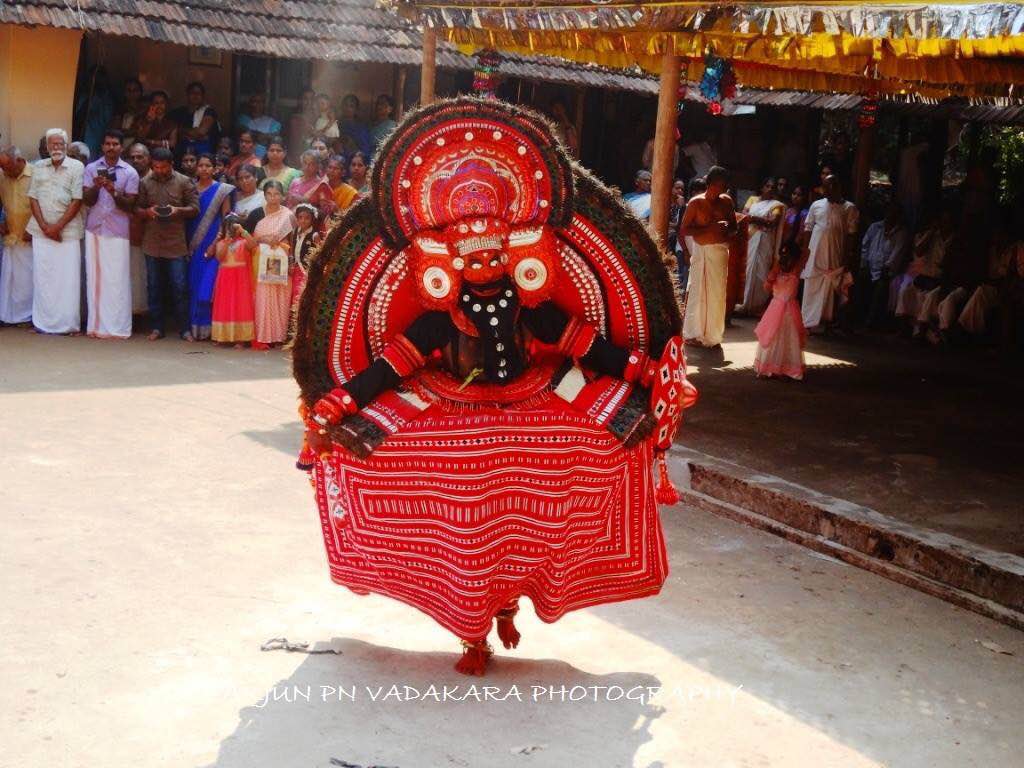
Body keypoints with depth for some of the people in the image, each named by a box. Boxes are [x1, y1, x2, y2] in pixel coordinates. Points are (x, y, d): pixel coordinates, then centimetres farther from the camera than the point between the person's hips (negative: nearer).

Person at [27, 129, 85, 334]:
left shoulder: (77, 167, -1)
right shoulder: (39, 167, 10)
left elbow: (77, 201, -6)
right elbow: (33, 198, 8)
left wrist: (57, 227, -10)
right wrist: (45, 227, -5)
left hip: (68, 230, -3)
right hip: (41, 230, 3)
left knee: (68, 277, -3)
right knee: (42, 276, 3)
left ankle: (68, 323, 3)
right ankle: (43, 322, 9)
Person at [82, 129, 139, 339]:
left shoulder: (130, 173, 3)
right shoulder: (91, 169, 9)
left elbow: (129, 205, -1)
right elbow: (86, 200, 4)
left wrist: (114, 192, -18)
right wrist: (96, 186, -15)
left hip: (118, 232, -2)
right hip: (94, 229, 2)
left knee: (117, 279, -5)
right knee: (95, 277, 2)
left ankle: (117, 327, -2)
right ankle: (96, 324, 6)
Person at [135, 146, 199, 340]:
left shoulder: (184, 182, 1)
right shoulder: (145, 183, 7)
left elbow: (195, 208, 0)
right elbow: (137, 209, 9)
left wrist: (178, 210, -17)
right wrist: (147, 212, -12)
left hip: (176, 243, -2)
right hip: (152, 243, 3)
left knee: (180, 287, -2)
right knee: (154, 287, 8)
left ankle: (184, 329, 6)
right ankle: (157, 328, 17)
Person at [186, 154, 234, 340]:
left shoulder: (222, 190, 0)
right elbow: (187, 218, 10)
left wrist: (215, 244, -12)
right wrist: (187, 244, 0)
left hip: (212, 245, -3)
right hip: (193, 246, 3)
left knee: (207, 286, -8)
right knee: (193, 286, 3)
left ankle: (206, 328, -1)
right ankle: (194, 327, 10)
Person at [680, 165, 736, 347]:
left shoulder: (726, 201, 9)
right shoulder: (696, 202, -4)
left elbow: (733, 225, 21)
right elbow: (683, 230, -7)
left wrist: (729, 231, -5)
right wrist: (710, 227, -17)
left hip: (721, 251, 4)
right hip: (702, 251, -4)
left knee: (718, 294, 5)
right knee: (698, 293, -2)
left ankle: (713, 334, 15)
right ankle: (693, 334, 9)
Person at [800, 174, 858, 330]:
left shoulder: (849, 208, 3)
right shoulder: (816, 205, 10)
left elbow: (851, 234, 0)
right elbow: (808, 229, 10)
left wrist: (847, 257, -6)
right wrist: (805, 251, 2)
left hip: (835, 258, -2)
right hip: (814, 255, 2)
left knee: (831, 291, 2)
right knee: (811, 289, 4)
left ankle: (827, 321, 9)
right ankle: (807, 322, 11)